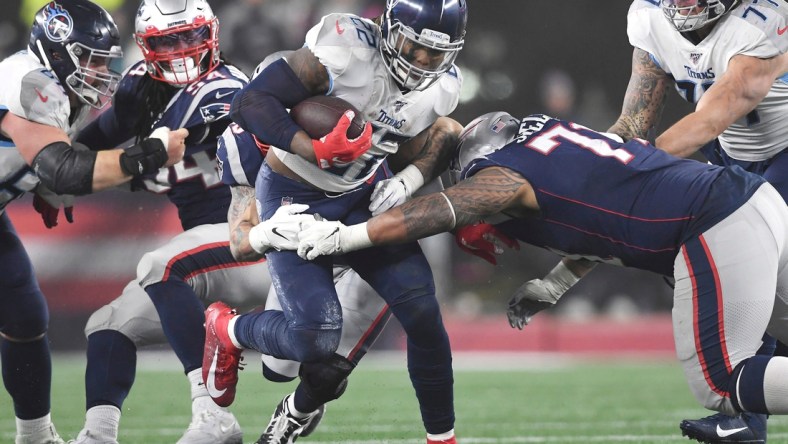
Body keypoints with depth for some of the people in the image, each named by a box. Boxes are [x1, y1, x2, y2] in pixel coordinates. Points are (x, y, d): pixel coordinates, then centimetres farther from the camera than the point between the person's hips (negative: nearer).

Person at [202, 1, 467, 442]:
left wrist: (408, 181, -12)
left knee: (423, 313, -9)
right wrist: (316, 152, -40)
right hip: (295, 197, -5)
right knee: (316, 339, -17)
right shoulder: (347, 50, -28)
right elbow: (251, 103, -29)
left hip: (365, 196, 5)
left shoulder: (440, 87, -8)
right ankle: (227, 330, 16)